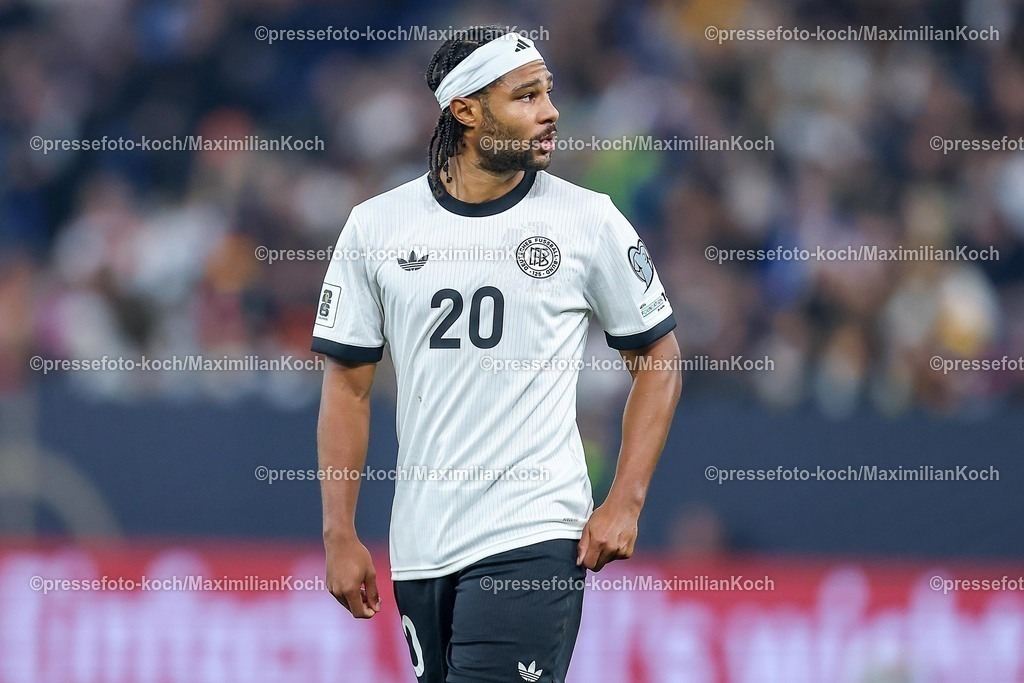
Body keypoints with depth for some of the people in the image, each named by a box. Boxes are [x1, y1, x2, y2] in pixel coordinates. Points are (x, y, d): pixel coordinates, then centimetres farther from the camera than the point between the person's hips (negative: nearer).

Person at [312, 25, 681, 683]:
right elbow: (349, 384, 10)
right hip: (419, 550, 3)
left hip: (536, 539, -3)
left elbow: (658, 358, 8)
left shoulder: (589, 221, 0)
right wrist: (340, 534, 4)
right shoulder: (377, 226, 5)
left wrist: (625, 503, -1)